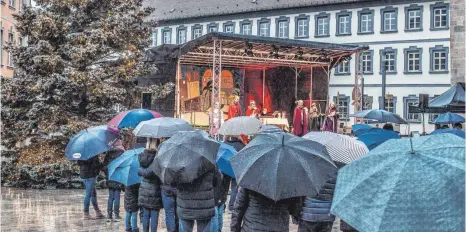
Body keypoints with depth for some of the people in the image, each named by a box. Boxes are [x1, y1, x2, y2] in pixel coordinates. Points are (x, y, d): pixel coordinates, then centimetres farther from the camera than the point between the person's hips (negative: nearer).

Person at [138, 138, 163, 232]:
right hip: (155, 190, -5)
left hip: (144, 190, 5)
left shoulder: (143, 155, -1)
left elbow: (140, 171, -1)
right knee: (154, 215, 3)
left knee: (145, 215, 12)